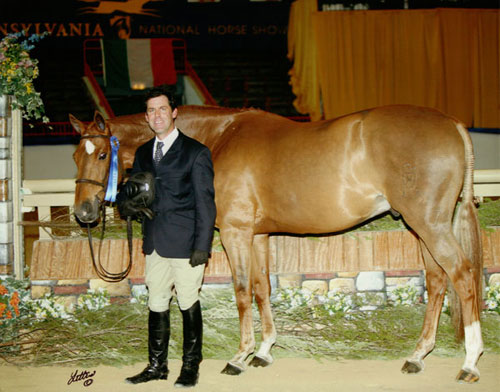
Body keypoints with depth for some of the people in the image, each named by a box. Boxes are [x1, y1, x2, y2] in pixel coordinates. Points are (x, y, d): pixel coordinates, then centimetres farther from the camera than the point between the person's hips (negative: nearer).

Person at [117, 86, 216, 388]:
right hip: (154, 243, 5)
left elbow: (205, 203, -7)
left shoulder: (195, 152, -4)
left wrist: (202, 246, -14)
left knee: (189, 304, 4)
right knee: (157, 304, 11)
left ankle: (191, 366, 17)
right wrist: (126, 203, -6)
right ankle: (157, 365, 22)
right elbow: (131, 188, 20)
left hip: (185, 243, -5)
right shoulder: (143, 153, 12)